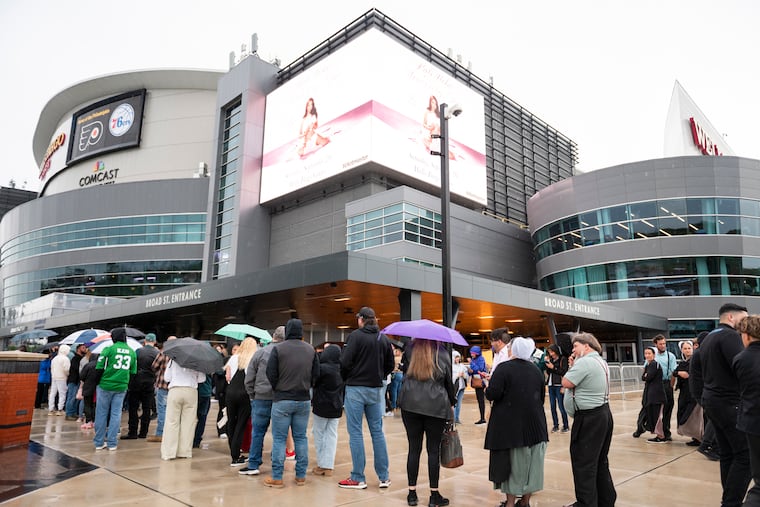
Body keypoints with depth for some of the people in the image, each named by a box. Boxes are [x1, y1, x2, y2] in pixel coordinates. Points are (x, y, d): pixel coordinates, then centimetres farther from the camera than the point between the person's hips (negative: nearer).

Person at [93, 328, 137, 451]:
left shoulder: (109, 349, -8)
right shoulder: (132, 352, 6)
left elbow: (99, 368, -9)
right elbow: (133, 372, 9)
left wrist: (97, 382, 3)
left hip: (106, 385, -3)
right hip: (121, 387, 3)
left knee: (101, 413, 9)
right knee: (116, 414, 8)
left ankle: (99, 442, 15)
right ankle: (112, 443, 10)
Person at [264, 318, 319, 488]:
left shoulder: (278, 349, -9)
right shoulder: (311, 350, 2)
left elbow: (270, 373, -8)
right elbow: (316, 374, 3)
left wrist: (278, 389, 9)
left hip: (282, 400, -3)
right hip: (304, 400, 3)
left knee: (279, 438, 4)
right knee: (301, 437, 12)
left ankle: (277, 477, 7)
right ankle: (301, 476, 17)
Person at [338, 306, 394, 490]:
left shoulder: (356, 335, -9)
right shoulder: (384, 338, 6)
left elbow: (345, 362, -15)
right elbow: (390, 365, 10)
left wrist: (346, 378, 3)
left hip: (356, 388, -5)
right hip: (376, 389, 5)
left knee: (355, 433, 2)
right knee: (377, 432, 11)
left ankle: (358, 478, 8)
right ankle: (384, 477, 15)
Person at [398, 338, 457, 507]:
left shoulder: (410, 350, 1)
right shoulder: (442, 354, -1)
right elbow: (448, 380, 5)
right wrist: (452, 402, 17)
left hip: (410, 404, 2)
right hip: (436, 406, -2)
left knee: (414, 448, 9)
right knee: (434, 450, 6)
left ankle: (412, 493, 16)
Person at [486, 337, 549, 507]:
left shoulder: (503, 368, -12)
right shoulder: (536, 370, 6)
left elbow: (492, 394, -20)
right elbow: (542, 396, 15)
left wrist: (487, 389, 1)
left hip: (511, 423, -5)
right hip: (535, 423, 5)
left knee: (512, 462, 5)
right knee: (532, 462, 13)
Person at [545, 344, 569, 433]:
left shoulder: (563, 359, -5)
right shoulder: (551, 359, 13)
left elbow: (564, 372, -11)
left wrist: (553, 367, -13)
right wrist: (547, 366, -1)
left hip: (559, 386, -6)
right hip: (551, 386, 6)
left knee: (561, 406, -4)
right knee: (552, 407, 7)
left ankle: (566, 425, 9)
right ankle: (555, 425, 16)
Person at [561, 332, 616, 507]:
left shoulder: (584, 362, -19)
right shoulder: (601, 361, 13)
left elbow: (566, 383, -17)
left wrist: (572, 365, -5)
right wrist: (574, 365, 6)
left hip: (589, 419, -10)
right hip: (604, 414, 10)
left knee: (584, 464, 0)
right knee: (601, 461, 20)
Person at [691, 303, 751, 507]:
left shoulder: (707, 339, 17)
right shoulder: (730, 335, -12)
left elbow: (695, 370, 19)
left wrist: (702, 396, 19)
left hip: (711, 400, 9)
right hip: (729, 402, -9)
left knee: (727, 454, 13)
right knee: (745, 454, -6)